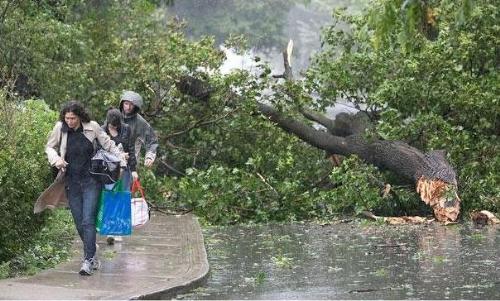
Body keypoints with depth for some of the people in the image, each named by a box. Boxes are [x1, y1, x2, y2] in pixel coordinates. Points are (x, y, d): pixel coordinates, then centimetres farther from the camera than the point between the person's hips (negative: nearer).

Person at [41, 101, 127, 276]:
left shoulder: (92, 127, -6)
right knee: (79, 223, 5)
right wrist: (56, 159, -7)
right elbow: (49, 147, 12)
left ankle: (88, 260, -15)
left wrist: (122, 162, 3)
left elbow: (108, 145, 6)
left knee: (88, 220, -13)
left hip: (91, 180, -3)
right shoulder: (60, 128, -2)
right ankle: (92, 256, 18)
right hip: (71, 181, 3)